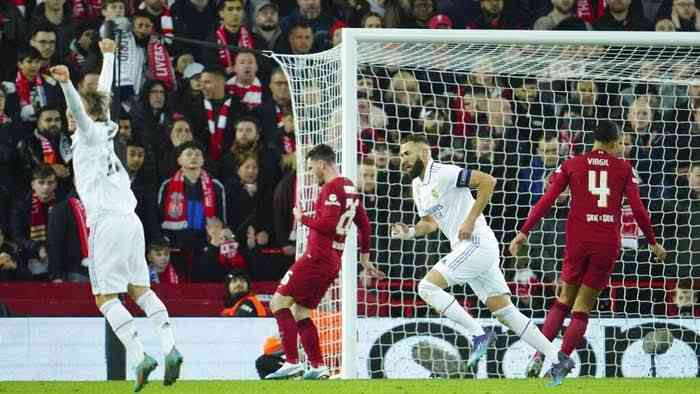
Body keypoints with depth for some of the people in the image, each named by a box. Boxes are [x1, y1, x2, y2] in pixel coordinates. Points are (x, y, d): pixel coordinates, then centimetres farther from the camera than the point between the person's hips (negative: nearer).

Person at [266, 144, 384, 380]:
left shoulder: (332, 189, -13)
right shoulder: (349, 188, 16)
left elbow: (329, 223, -24)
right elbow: (364, 224, 25)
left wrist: (303, 218, -7)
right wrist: (364, 257, 33)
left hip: (317, 258, -10)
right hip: (333, 262, 10)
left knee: (279, 302, -7)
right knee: (300, 311, 14)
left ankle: (292, 363, -14)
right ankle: (318, 367, 10)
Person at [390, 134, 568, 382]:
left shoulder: (443, 174, -11)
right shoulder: (418, 185, 17)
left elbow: (488, 181, -18)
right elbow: (431, 222, 27)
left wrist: (471, 220, -19)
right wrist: (410, 232, 7)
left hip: (477, 244, -9)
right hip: (466, 249, 9)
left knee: (427, 287, -14)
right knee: (505, 312, 4)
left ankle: (478, 335, -13)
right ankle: (556, 357, 2)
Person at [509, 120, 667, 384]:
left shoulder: (571, 165, 7)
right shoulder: (624, 169, 6)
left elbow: (546, 201, 0)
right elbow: (638, 209, 1)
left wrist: (524, 232, 2)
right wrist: (653, 243, 11)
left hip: (578, 240, 1)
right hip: (608, 243, -1)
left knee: (564, 300, 17)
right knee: (582, 308, 7)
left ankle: (539, 354, 3)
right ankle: (563, 359, -9)